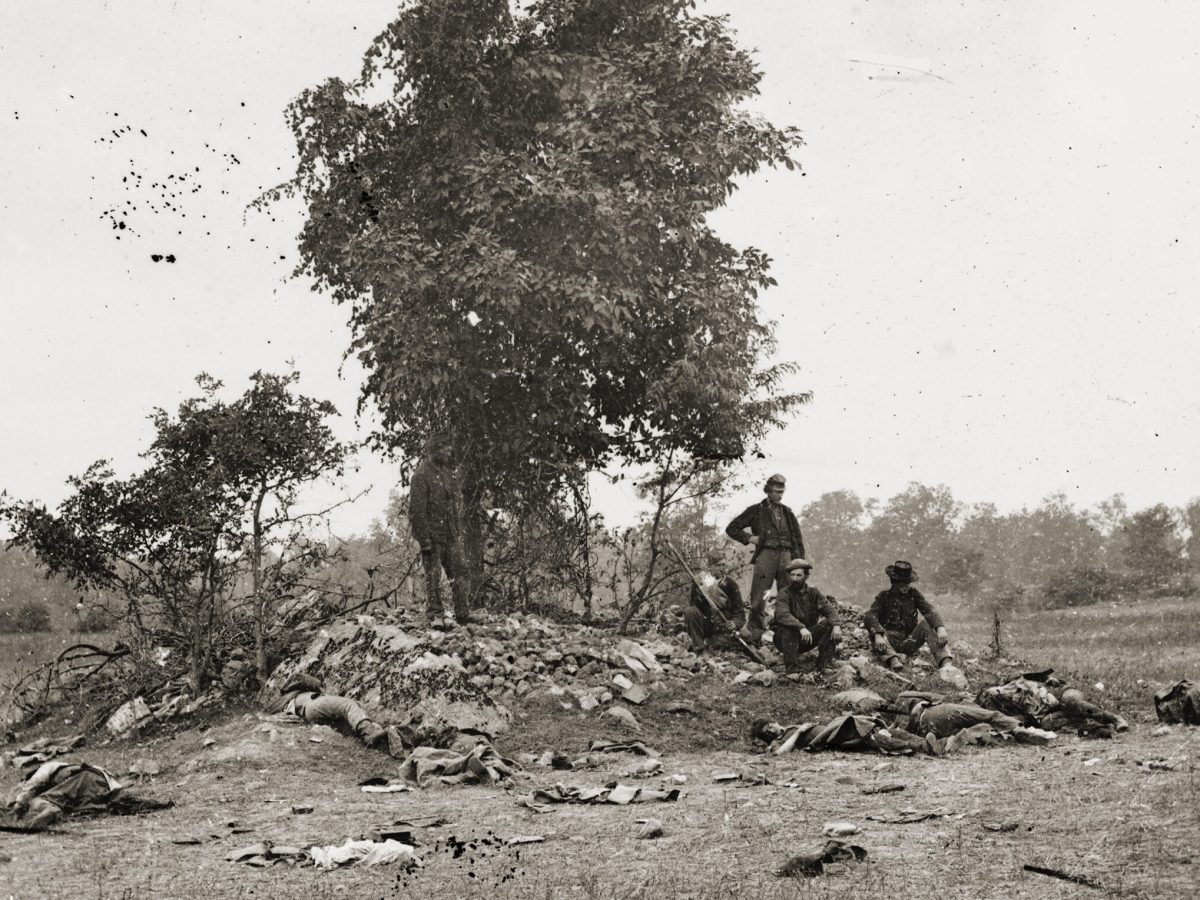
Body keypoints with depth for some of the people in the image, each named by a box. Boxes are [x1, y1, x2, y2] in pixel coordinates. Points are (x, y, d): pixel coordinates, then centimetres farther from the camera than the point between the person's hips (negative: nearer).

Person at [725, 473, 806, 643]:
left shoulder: (787, 513, 18)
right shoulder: (756, 511, 9)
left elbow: (798, 540, 18)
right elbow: (732, 528, 11)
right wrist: (749, 538, -3)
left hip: (786, 556, 3)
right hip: (766, 555, -3)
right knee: (758, 599, -9)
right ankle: (754, 633, -5)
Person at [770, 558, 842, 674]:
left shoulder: (813, 592, 3)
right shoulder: (784, 594, -12)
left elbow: (829, 609, -8)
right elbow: (782, 615, -30)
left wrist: (836, 625, -29)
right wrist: (801, 628, -45)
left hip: (809, 637, 4)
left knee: (830, 624, -15)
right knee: (787, 629, -35)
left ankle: (824, 664, -12)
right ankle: (792, 668, -31)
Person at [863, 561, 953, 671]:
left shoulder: (914, 594, 8)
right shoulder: (883, 597, 1)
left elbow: (930, 611, -9)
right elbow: (869, 617, -16)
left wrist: (941, 629, -30)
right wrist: (877, 636, -37)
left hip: (909, 642, 2)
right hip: (891, 642, -2)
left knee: (927, 623, -20)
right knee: (874, 632, -30)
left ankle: (945, 662, -35)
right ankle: (893, 660, -54)